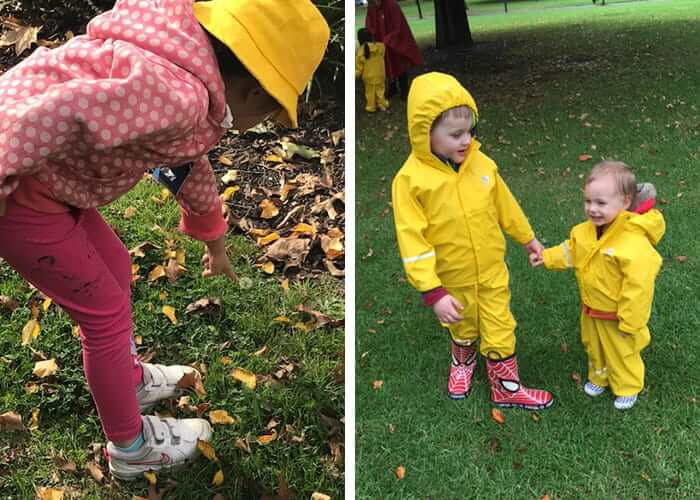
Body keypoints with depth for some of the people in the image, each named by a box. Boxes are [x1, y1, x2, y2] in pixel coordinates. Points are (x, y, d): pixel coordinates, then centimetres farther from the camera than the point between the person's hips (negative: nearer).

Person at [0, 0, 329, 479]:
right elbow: (63, 110, -37)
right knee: (106, 311, 5)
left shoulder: (191, 77, 8)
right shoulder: (179, 95, -26)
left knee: (115, 265, 24)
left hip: (43, 175, 10)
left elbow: (192, 164, 23)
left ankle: (129, 380, 48)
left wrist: (215, 243, 35)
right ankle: (131, 447, 27)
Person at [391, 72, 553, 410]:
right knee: (463, 329, 24)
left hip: (492, 271, 2)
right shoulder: (410, 178, -24)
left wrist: (528, 238, 17)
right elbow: (412, 240, -23)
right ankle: (462, 362, 55)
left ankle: (507, 387, 34)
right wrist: (432, 293, -24)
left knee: (500, 331, 14)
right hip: (453, 280, -2)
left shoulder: (481, 163, -11)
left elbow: (505, 205, 5)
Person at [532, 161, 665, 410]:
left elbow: (638, 287, -30)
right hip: (590, 311, 7)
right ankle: (599, 377, 55)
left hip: (616, 316, -6)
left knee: (621, 353, 20)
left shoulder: (634, 244, -36)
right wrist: (547, 257, -2)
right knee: (594, 348, 29)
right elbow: (571, 251, 10)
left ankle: (628, 387, 46)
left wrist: (629, 323, -22)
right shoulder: (586, 230, -12)